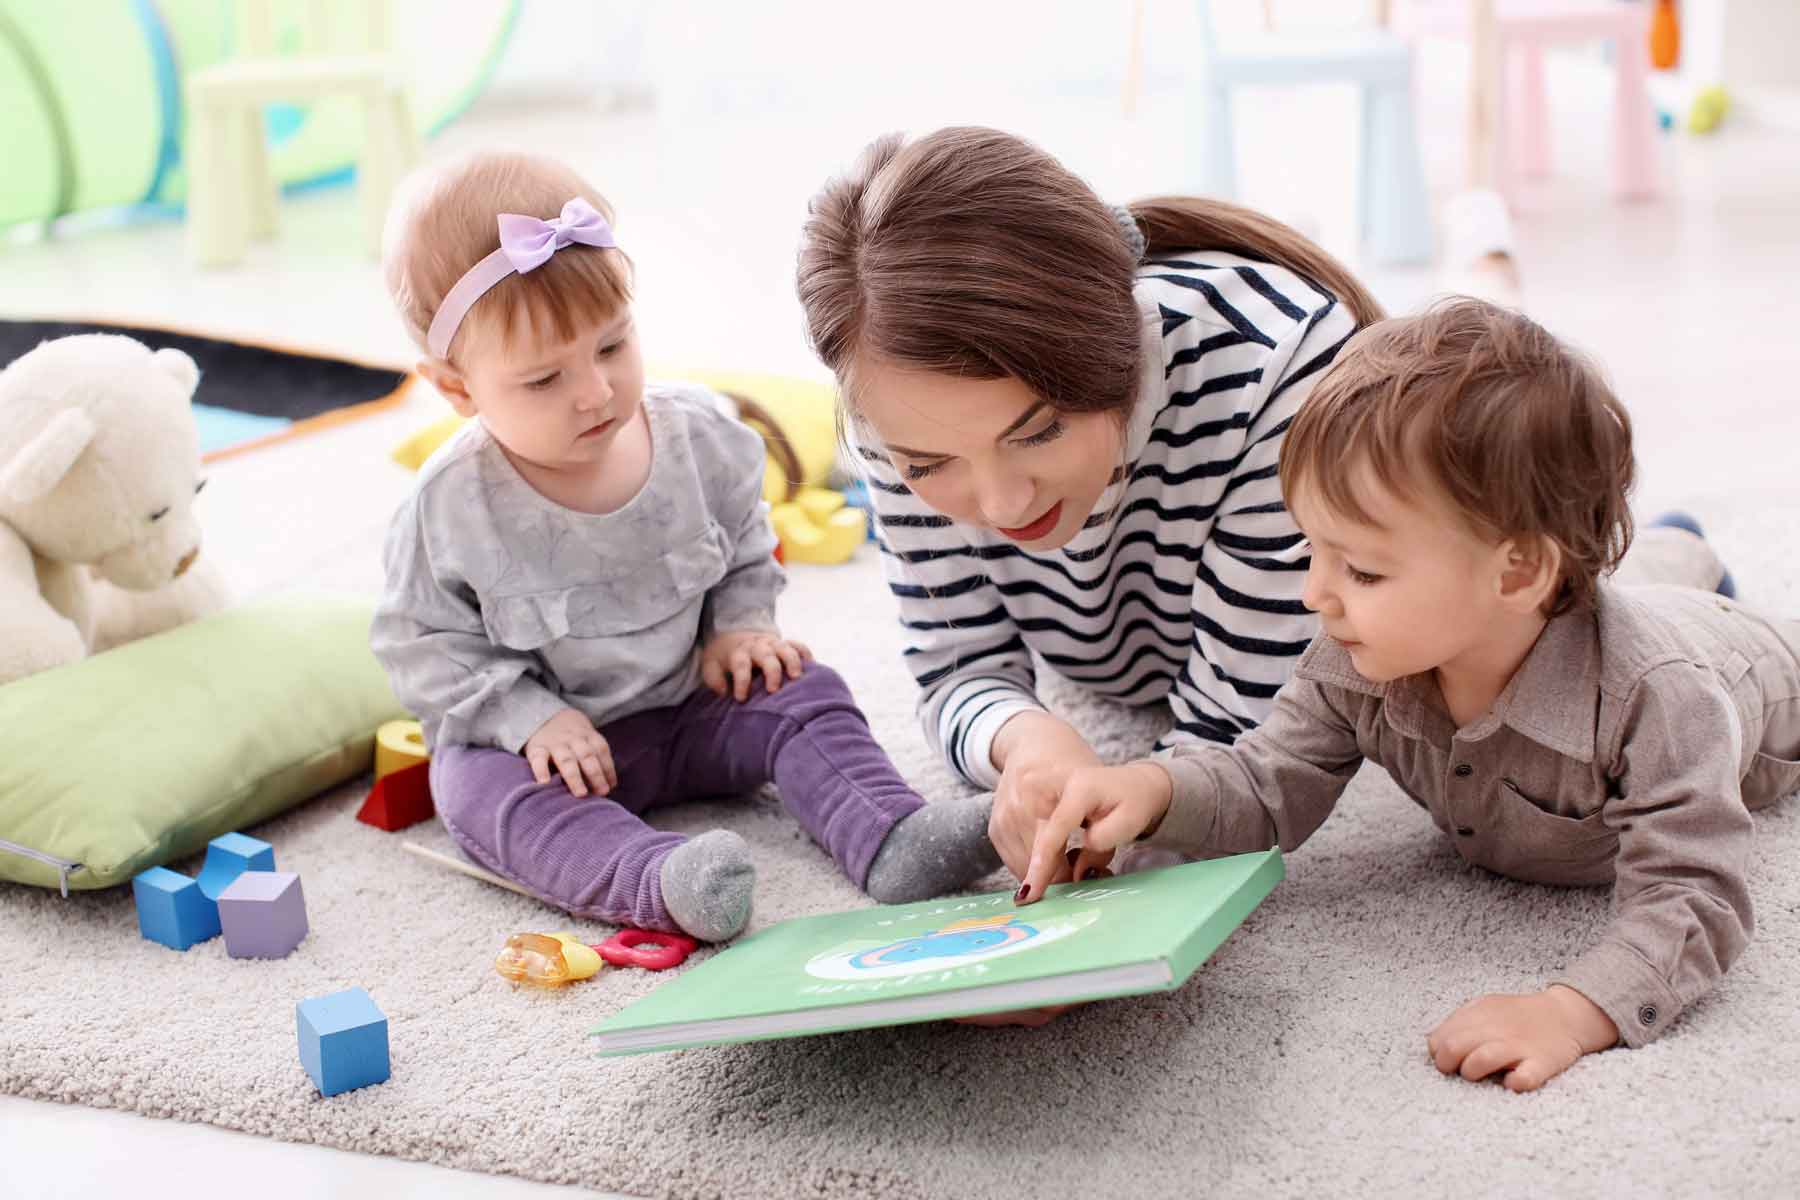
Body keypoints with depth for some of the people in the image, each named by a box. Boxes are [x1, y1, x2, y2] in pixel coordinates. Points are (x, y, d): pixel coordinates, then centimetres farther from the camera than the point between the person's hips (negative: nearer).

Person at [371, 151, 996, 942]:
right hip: (548, 735, -3)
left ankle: (890, 840, -32)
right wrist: (528, 717, -21)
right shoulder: (454, 506, -19)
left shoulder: (699, 436, -8)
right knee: (481, 788, -31)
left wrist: (740, 625, -6)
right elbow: (422, 643, -10)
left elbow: (745, 545, 11)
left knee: (804, 695, -15)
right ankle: (660, 883, -55)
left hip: (689, 705, 3)